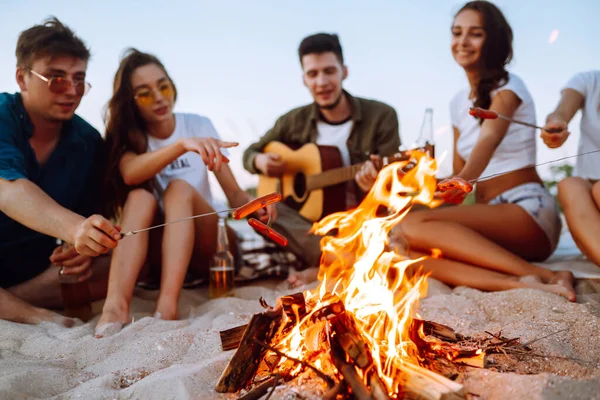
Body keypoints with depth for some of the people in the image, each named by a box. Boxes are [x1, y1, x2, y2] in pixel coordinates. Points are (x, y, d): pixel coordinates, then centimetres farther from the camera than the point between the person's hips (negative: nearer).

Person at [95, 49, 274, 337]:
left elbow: (233, 193, -5)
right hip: (152, 245, 0)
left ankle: (167, 305, -44)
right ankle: (116, 305, -45)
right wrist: (183, 145, -44)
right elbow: (130, 174, -28)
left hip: (199, 243, 0)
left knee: (180, 189, -28)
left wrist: (251, 204, -28)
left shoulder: (199, 125, -1)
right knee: (140, 197, -29)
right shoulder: (126, 136, -3)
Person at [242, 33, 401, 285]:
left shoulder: (381, 116, -4)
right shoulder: (295, 121, 5)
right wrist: (260, 161, -9)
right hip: (309, 221, 3)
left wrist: (375, 184, -33)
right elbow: (250, 153, 16)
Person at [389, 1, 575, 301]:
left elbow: (489, 139, -25)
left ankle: (541, 275, -30)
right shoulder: (458, 102, 18)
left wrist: (459, 183, -43)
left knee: (413, 226, -31)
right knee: (403, 248, -24)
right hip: (489, 213, 6)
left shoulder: (508, 86, -2)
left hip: (527, 211, -6)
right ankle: (518, 285, -37)